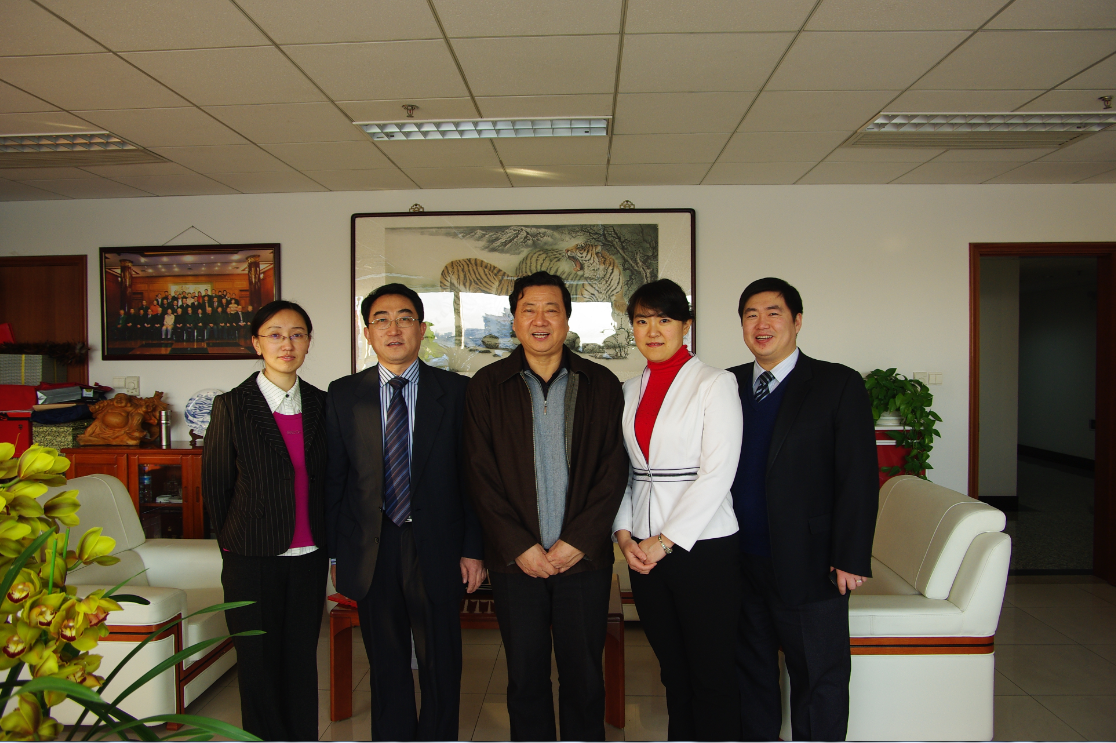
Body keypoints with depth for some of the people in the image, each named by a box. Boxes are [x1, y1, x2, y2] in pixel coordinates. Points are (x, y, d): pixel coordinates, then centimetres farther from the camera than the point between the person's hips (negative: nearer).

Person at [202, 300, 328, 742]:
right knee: (259, 663, 7)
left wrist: (328, 543, 9)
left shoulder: (321, 405, 4)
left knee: (302, 660, 12)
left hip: (309, 556, 3)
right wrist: (231, 543, 7)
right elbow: (214, 483, 2)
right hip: (254, 559, -3)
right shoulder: (232, 406, -5)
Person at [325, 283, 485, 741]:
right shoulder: (343, 394, 3)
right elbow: (333, 479, 3)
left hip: (437, 548, -1)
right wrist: (334, 553, 0)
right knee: (387, 666, 15)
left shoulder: (455, 391, -1)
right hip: (370, 549, 1)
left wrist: (473, 549, -5)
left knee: (441, 664, 11)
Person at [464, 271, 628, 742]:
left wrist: (577, 543, -9)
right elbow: (480, 474, -1)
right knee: (525, 677, 11)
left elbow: (613, 470, -1)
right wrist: (520, 547, -8)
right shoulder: (487, 385, 3)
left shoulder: (602, 384, 3)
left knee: (584, 677, 10)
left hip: (584, 557, 0)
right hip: (515, 560, 0)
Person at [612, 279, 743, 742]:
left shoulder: (715, 384, -5)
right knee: (672, 668, 15)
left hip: (704, 546, -4)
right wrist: (624, 533, -1)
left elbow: (718, 472, -12)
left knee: (712, 673, 5)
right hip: (643, 550, 5)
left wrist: (667, 540, -13)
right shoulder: (628, 391, 11)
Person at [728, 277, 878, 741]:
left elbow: (859, 478, -8)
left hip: (807, 565, -3)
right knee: (750, 673, 18)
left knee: (819, 679, 11)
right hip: (737, 563, 4)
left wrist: (851, 558, -12)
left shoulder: (839, 385, -5)